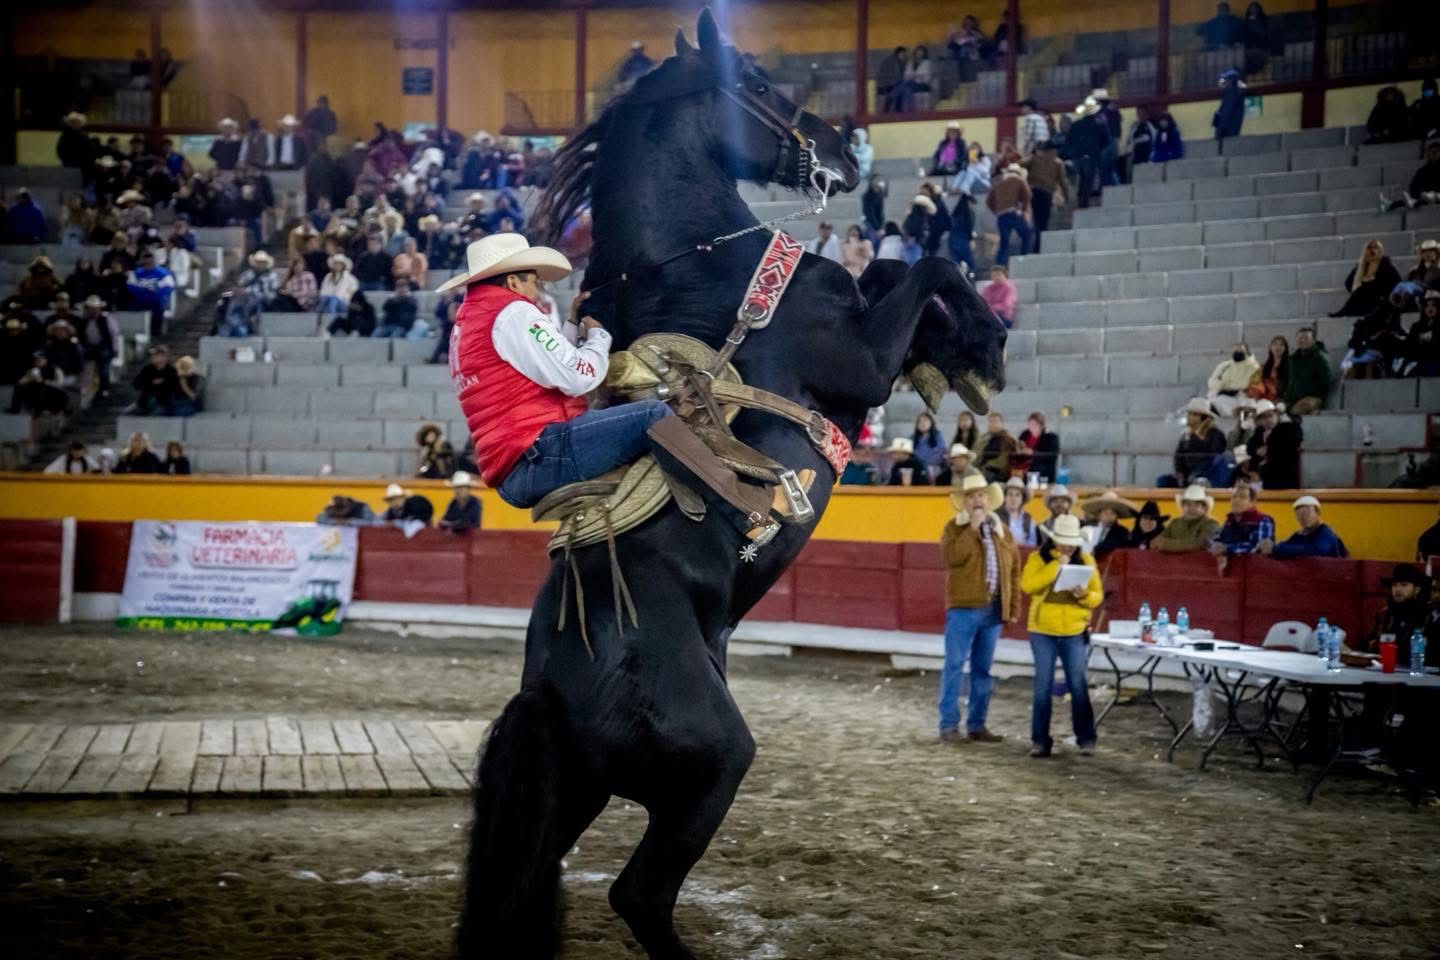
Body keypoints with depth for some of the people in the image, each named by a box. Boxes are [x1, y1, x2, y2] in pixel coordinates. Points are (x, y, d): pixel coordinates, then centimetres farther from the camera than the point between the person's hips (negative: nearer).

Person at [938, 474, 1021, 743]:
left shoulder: (1001, 530, 13)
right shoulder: (955, 527, 1)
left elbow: (1014, 570, 13)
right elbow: (953, 557, -18)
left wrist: (1014, 607, 7)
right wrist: (973, 527, -15)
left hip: (993, 608, 4)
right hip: (964, 607, -4)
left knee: (983, 669, 8)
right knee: (955, 665, -4)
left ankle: (976, 725, 14)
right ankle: (949, 724, -1)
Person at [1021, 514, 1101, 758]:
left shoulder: (1086, 560, 4)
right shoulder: (1038, 558, -1)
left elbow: (1098, 595, 3)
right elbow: (1027, 585, -18)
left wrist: (1085, 595, -19)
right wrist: (1057, 566, -20)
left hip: (1075, 632, 1)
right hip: (1043, 632, -1)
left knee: (1078, 686, 1)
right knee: (1043, 686, 2)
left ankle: (1086, 739, 9)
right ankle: (1040, 740, 9)